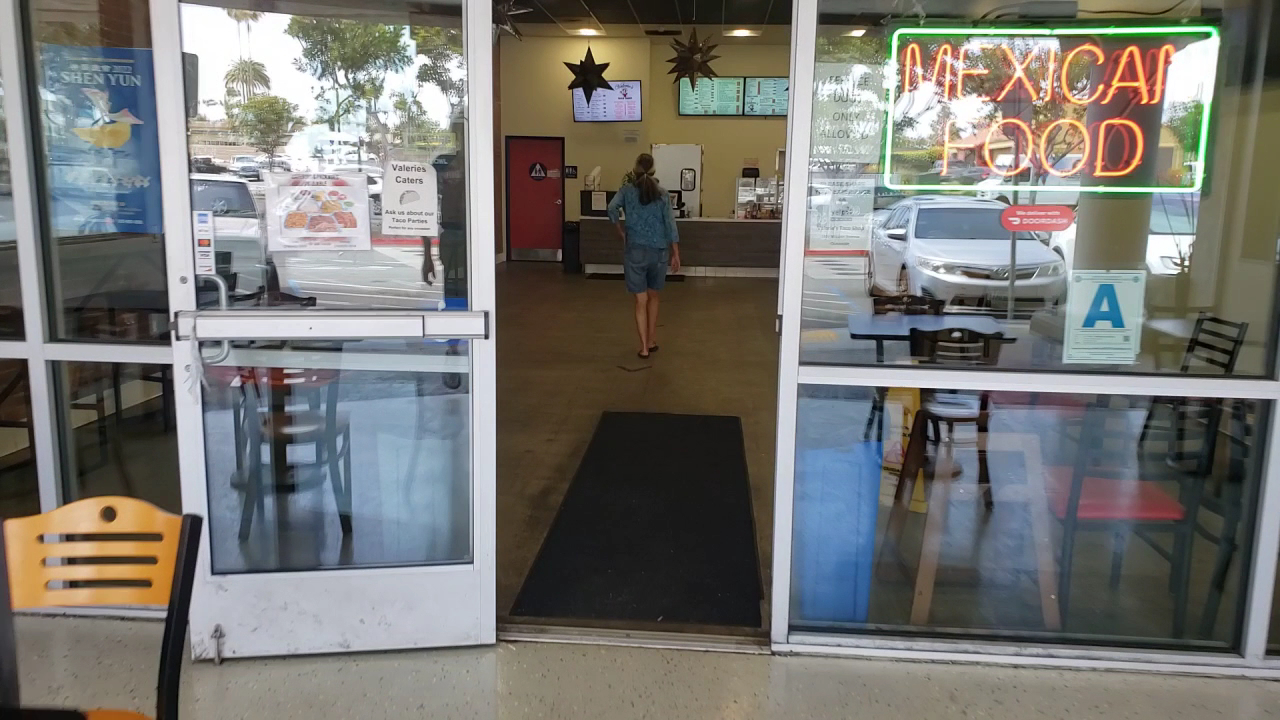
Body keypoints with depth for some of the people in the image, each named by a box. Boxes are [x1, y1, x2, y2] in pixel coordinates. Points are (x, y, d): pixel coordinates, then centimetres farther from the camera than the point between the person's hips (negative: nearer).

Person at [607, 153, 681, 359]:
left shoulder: (627, 190, 1)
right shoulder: (661, 193, 2)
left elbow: (612, 209, -17)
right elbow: (670, 223, -1)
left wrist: (621, 232, -3)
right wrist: (675, 254, 2)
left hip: (635, 250, -1)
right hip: (658, 250, 1)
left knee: (641, 300, 3)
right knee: (653, 296, 19)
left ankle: (644, 347, 1)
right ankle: (652, 341, 25)